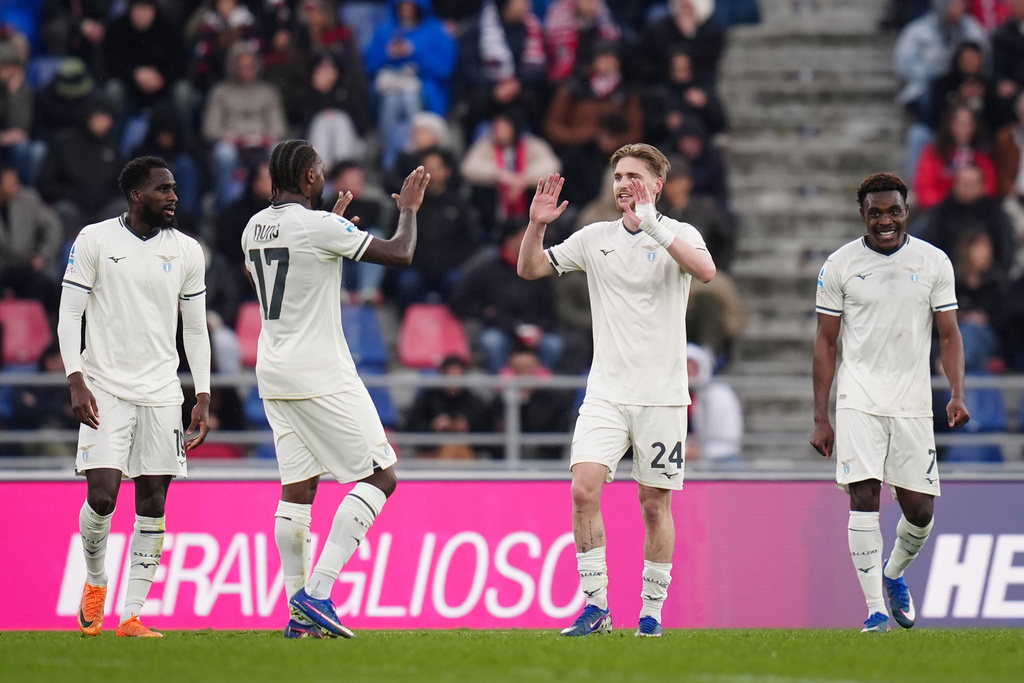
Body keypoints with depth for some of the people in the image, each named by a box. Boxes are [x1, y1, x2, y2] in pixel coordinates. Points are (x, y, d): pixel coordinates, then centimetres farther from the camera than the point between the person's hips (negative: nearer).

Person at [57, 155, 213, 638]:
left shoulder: (186, 251, 7)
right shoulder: (94, 241, -2)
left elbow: (195, 329, 13)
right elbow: (69, 314, -1)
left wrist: (203, 399, 6)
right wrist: (76, 381, -12)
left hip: (161, 393, 3)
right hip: (105, 389, -3)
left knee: (152, 504, -1)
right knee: (102, 496, -12)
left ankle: (132, 615, 3)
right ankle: (95, 581, 16)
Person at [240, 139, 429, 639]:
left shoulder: (255, 228, 8)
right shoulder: (320, 227, -16)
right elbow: (399, 255, -12)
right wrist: (408, 209, 8)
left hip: (274, 373, 8)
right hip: (320, 375, -8)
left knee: (297, 487, 10)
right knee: (379, 477, -2)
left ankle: (299, 613, 6)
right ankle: (317, 593, -13)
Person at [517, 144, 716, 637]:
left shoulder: (678, 235, -1)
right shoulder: (596, 238, 9)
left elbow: (705, 270, -23)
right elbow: (529, 269, 11)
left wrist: (653, 226, -30)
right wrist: (536, 225, -7)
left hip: (661, 393, -2)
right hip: (605, 392, 2)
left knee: (655, 504, 2)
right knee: (584, 489, -14)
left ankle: (651, 612, 14)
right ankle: (595, 607, -9)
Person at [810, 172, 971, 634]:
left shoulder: (934, 263, 4)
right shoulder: (840, 265, 1)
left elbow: (949, 335, 8)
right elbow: (825, 342, 5)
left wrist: (957, 394, -8)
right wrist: (821, 417, 1)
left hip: (913, 402, 2)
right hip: (859, 401, -2)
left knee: (920, 510, 3)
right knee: (864, 497, -12)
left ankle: (894, 574, 33)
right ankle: (875, 608, -9)